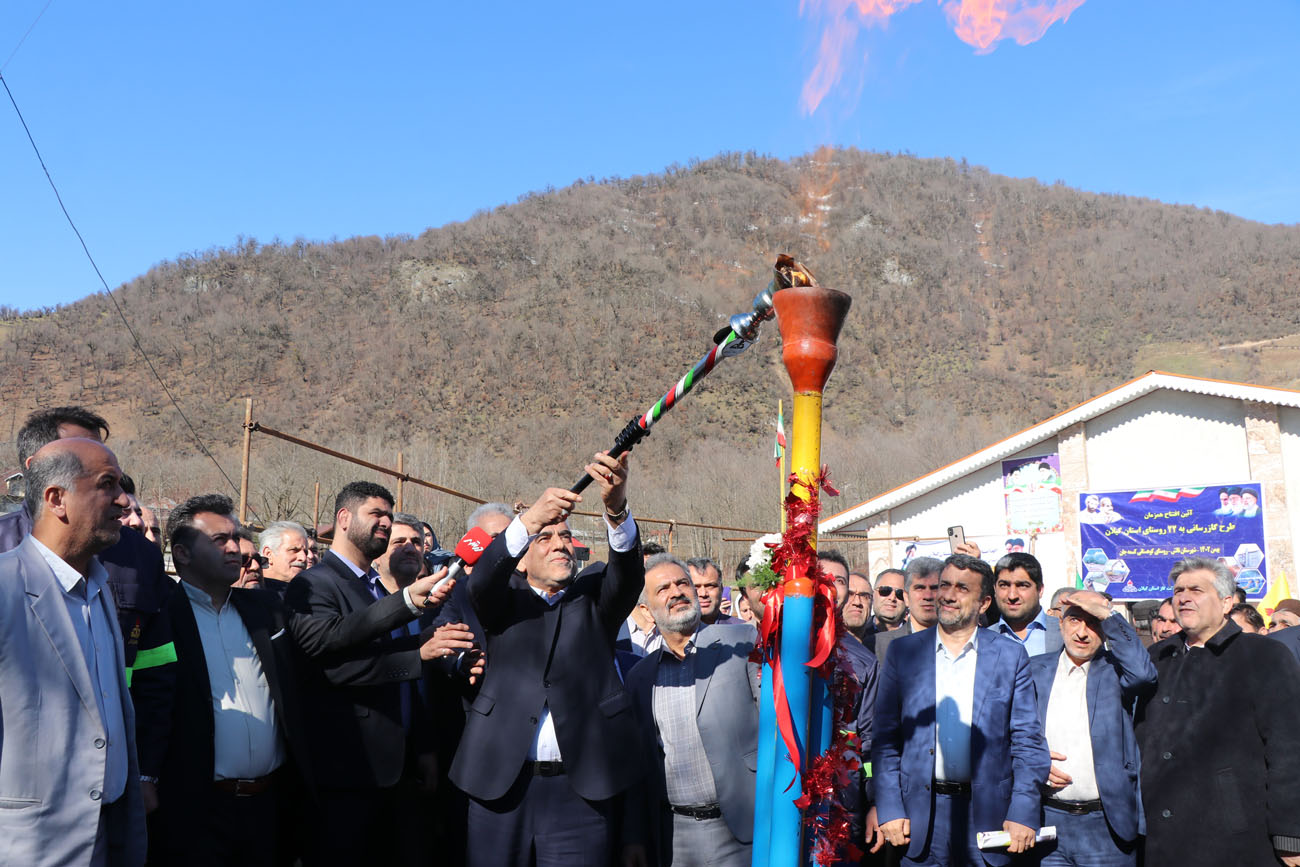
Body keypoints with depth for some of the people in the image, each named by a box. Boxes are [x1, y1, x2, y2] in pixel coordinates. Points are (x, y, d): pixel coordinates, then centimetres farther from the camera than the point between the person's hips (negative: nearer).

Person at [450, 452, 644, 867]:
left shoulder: (594, 593, 12)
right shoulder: (506, 598, 11)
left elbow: (629, 576, -8)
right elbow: (480, 582, -11)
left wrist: (616, 507, -29)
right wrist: (528, 520, -28)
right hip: (501, 781, 0)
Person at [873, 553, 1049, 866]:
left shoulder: (1011, 655, 4)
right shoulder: (903, 651, 5)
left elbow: (1028, 742, 2)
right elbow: (886, 737, 3)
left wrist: (1024, 813, -7)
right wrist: (889, 809, -5)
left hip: (987, 813, 0)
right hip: (921, 812, 1)